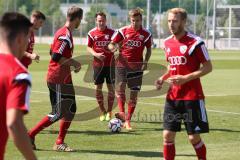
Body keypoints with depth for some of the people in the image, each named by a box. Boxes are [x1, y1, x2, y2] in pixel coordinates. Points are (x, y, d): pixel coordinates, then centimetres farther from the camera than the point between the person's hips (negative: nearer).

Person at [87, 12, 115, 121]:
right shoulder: (92, 33, 1)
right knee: (98, 88, 2)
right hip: (98, 64, 1)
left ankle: (109, 112, 12)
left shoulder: (111, 32, -2)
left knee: (111, 87, 1)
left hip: (110, 64, -1)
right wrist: (96, 54, -12)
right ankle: (102, 112, 16)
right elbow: (89, 47, 6)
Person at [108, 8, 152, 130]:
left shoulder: (146, 34, 3)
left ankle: (127, 121, 10)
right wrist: (114, 47, -22)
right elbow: (110, 45, 1)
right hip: (122, 64, -1)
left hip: (137, 67, 1)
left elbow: (148, 49, 15)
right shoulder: (123, 31, 0)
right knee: (120, 88, -21)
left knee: (134, 94, 2)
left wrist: (145, 62, 0)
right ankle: (122, 112, -23)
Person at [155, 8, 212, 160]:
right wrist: (163, 78, 4)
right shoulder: (167, 42, 9)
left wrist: (185, 78, -19)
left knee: (194, 137, -1)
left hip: (192, 97, -6)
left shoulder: (195, 42, -11)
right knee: (168, 135, 2)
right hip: (172, 97, 6)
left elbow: (208, 67, -10)